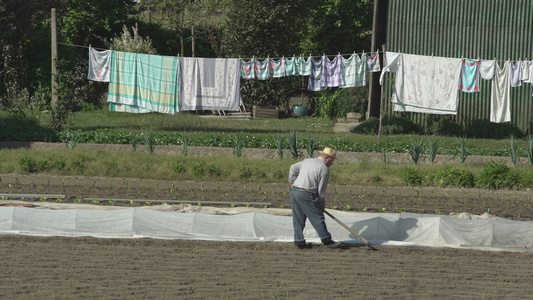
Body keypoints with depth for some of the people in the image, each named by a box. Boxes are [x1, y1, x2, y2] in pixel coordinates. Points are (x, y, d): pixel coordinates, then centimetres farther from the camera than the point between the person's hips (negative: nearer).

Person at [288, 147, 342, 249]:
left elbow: (293, 168, 23)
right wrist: (322, 204, 9)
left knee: (298, 219, 12)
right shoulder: (324, 169, -5)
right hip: (306, 195, -8)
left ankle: (299, 241, 14)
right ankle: (326, 240, 4)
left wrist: (292, 182, 31)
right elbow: (321, 190, -4)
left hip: (294, 191, 8)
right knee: (318, 218, 0)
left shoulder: (307, 161, 17)